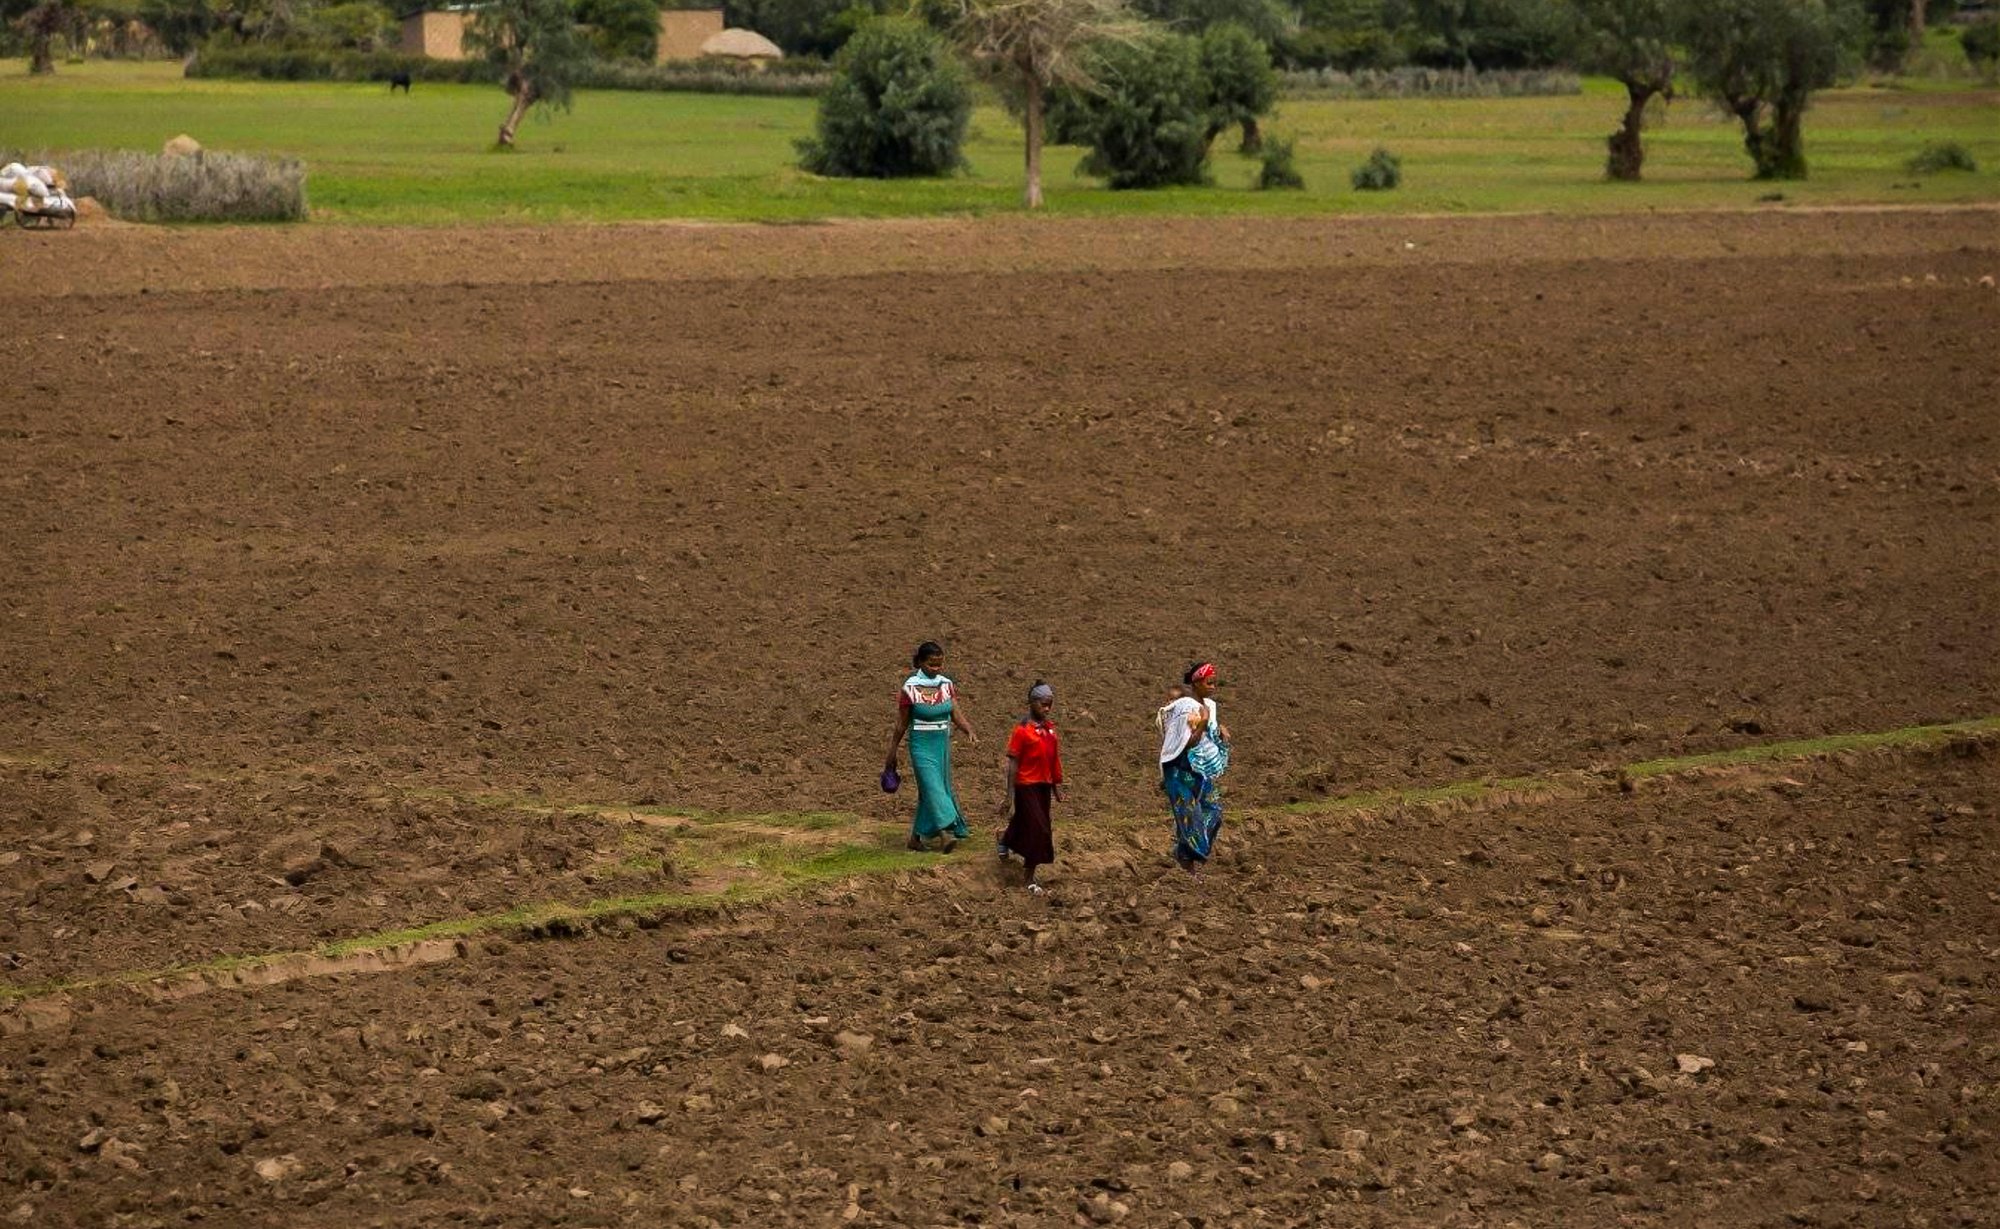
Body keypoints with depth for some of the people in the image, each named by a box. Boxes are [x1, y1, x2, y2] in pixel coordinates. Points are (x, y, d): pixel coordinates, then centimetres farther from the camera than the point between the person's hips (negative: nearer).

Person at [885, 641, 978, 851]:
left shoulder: (947, 685, 4)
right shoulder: (910, 688, -9)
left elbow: (957, 713, -3)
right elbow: (901, 725, -2)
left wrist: (970, 731, -22)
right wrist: (892, 754, 3)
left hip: (942, 743, 5)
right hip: (922, 745, -5)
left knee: (929, 790, 8)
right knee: (932, 786, -15)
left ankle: (916, 837, 17)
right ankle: (945, 832, -24)